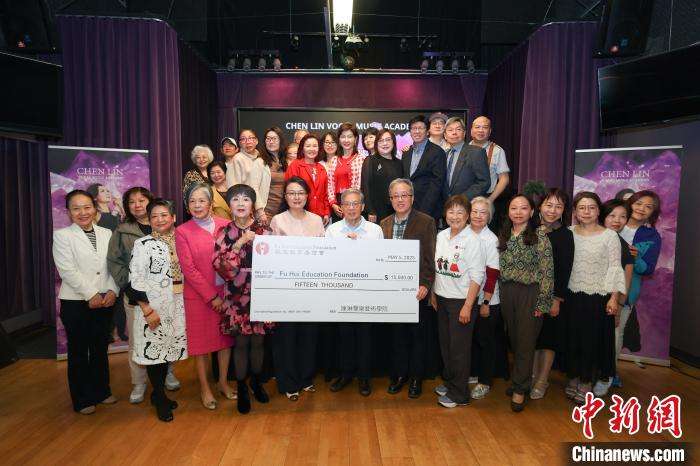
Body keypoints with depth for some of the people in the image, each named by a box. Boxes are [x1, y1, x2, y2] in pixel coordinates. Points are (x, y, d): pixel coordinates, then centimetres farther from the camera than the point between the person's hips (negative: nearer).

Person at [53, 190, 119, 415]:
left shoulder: (106, 234, 7)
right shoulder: (62, 235, -4)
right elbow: (67, 270, -12)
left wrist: (112, 290, -11)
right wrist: (90, 295, -16)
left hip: (105, 300, 3)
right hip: (75, 302, -3)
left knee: (100, 349, 14)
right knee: (78, 352, 7)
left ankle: (101, 391, 29)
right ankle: (82, 399, 20)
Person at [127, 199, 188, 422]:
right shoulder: (143, 244, -8)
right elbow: (135, 280, -11)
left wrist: (186, 303, 5)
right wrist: (147, 310, -16)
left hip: (177, 305, 5)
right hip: (153, 306, -5)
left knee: (169, 349, 13)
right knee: (154, 350, 2)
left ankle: (159, 394, 31)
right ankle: (160, 400, 18)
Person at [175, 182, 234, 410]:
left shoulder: (225, 225, 1)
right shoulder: (182, 231, -5)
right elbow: (188, 269, -9)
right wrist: (211, 296, -12)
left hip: (226, 293, 3)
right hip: (198, 296, -2)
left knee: (226, 337, 12)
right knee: (201, 341, 9)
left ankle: (223, 382, 31)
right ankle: (204, 388, 26)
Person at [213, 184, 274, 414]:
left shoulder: (263, 231, 1)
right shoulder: (224, 233, 0)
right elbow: (219, 265, -11)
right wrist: (239, 244, -18)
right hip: (236, 296, -1)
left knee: (258, 340, 11)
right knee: (241, 342, 7)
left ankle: (256, 381, 34)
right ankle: (241, 387, 26)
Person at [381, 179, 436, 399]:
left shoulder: (426, 222, -6)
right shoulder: (384, 224, 6)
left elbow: (430, 257, -9)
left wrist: (425, 284, -16)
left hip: (416, 288, -3)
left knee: (417, 334, 9)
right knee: (397, 333, 14)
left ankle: (416, 377, 25)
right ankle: (400, 373, 31)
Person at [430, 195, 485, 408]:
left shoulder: (472, 240, -14)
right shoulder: (441, 236, 4)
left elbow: (477, 276, -14)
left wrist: (467, 306, -16)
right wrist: (433, 293, 11)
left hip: (461, 300, -5)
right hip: (442, 298, 6)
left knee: (459, 347, 4)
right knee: (445, 343, 16)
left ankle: (459, 393, 20)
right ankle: (449, 381, 35)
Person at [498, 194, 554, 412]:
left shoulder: (540, 236, -8)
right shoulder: (503, 236, 6)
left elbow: (547, 271, -10)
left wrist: (543, 302, -12)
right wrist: (500, 295, 8)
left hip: (529, 293, -4)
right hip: (507, 293, 4)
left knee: (525, 341, 4)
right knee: (513, 340, 12)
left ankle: (519, 388, 16)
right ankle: (518, 381, 29)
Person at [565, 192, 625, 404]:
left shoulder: (610, 236, -4)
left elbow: (615, 268, -6)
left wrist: (614, 298, -11)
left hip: (598, 297, -2)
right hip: (573, 295, 2)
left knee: (594, 339, 6)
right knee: (573, 337, 11)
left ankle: (587, 382, 22)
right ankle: (574, 377, 29)